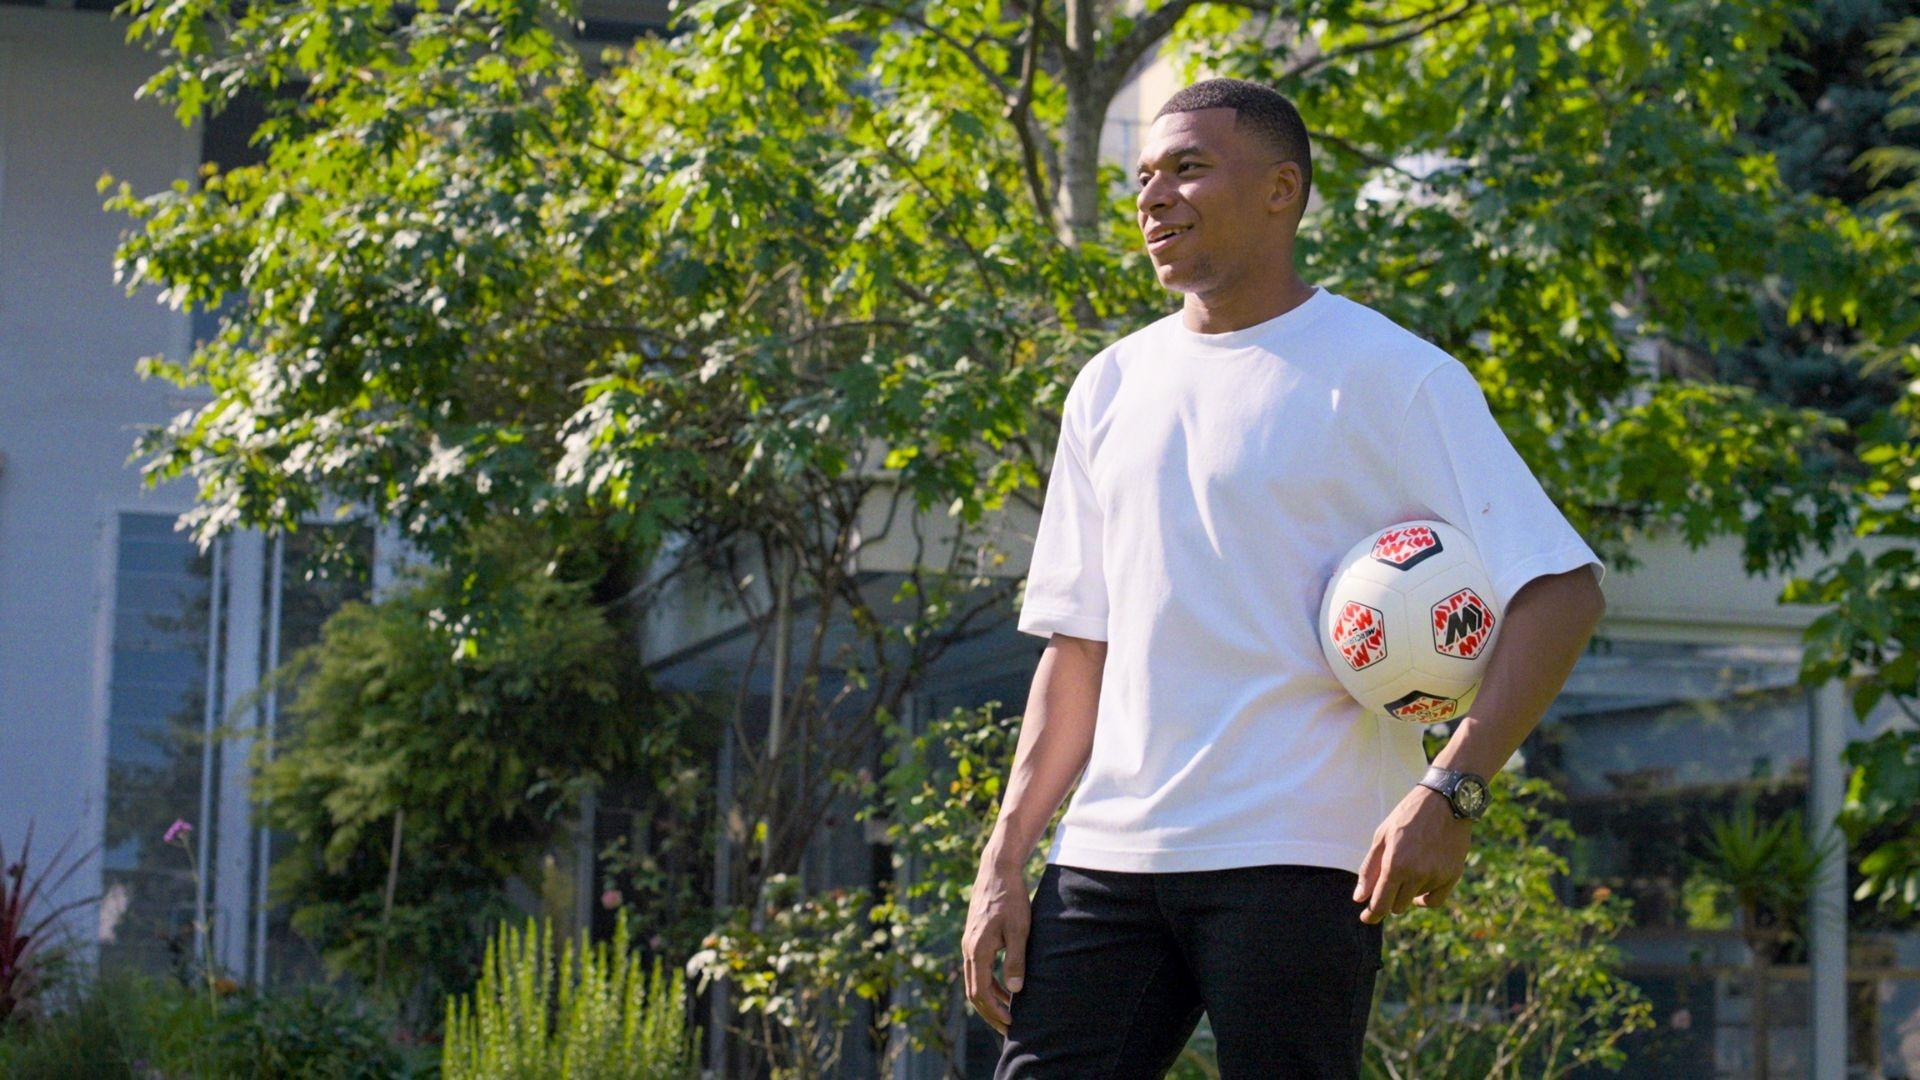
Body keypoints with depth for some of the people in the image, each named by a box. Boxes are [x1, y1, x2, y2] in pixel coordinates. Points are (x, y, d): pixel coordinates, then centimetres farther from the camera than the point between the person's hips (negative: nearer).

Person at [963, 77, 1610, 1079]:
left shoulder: (1386, 375, -3)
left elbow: (1560, 590, -9)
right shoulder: (1111, 386, 17)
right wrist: (1006, 857, 11)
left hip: (1293, 859, -6)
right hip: (1108, 851, 6)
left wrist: (1449, 789, -21)